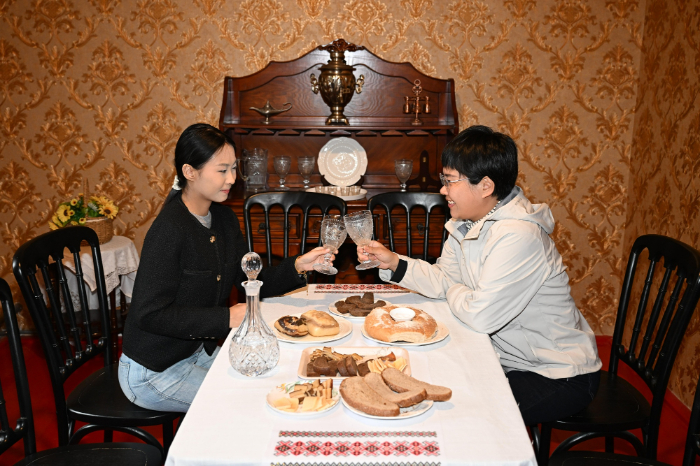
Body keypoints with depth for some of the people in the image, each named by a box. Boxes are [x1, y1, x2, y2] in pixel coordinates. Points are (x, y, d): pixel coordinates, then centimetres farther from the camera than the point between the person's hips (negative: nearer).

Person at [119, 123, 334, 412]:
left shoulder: (224, 219, 1)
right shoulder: (169, 230, -25)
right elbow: (150, 314, -26)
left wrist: (298, 266, -13)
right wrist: (225, 318, -27)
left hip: (199, 351, 8)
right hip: (155, 371, -8)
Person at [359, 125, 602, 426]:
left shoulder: (517, 235, -31)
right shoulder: (466, 223, -1)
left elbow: (481, 316, -31)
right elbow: (445, 279, 5)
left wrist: (454, 293, -10)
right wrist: (393, 263, -7)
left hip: (560, 377, -8)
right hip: (512, 358, 8)